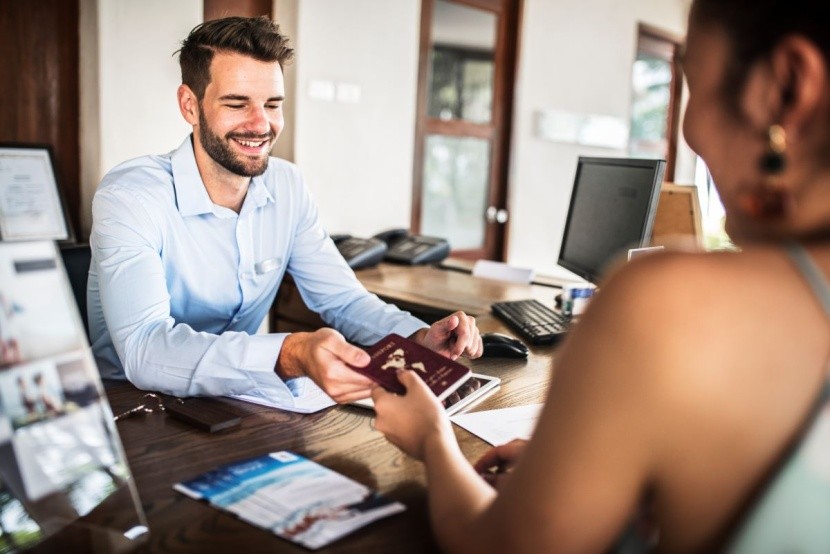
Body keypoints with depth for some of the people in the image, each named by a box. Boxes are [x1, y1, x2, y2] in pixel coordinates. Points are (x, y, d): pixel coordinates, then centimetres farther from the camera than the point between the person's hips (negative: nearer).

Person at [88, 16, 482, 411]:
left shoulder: (287, 187, -2)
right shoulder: (130, 197, -20)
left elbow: (342, 299, 1)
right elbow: (145, 351, -32)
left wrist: (419, 338, -18)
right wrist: (291, 356, -47)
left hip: (235, 401, 5)